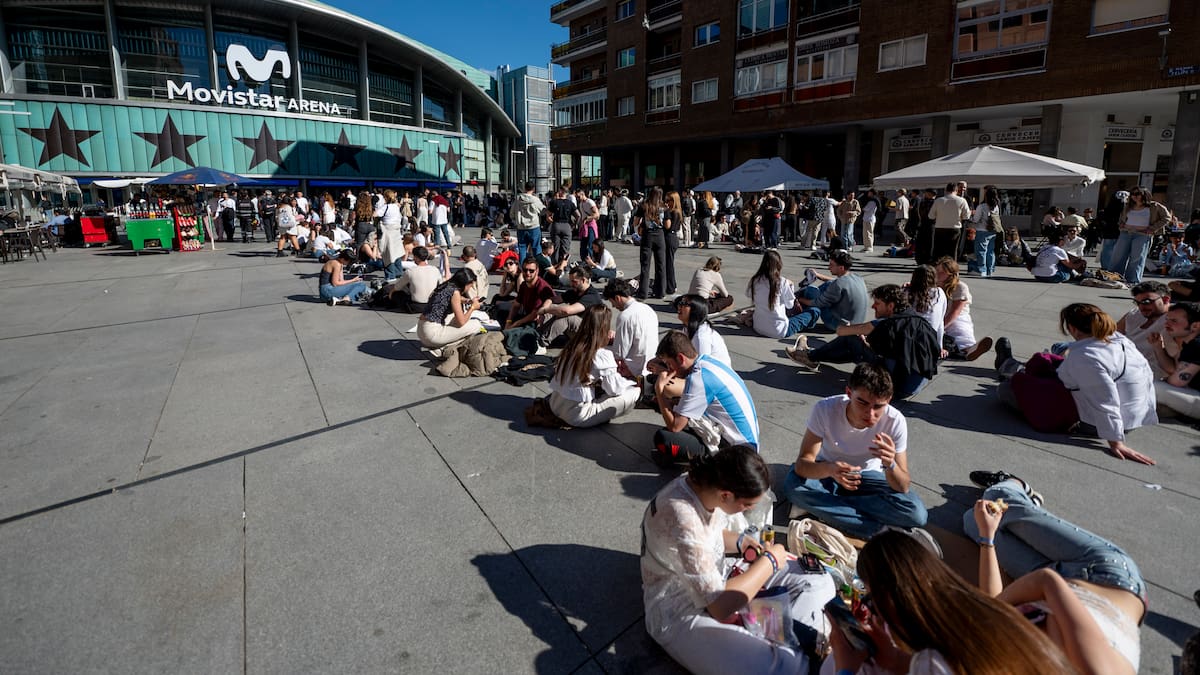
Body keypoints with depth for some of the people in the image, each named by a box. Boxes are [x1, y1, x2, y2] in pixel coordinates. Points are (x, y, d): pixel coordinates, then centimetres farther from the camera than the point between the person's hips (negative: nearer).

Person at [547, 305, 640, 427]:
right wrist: (630, 379, 9)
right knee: (635, 391, -6)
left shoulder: (572, 345, 2)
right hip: (577, 415, -7)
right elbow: (615, 389, -10)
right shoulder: (602, 355, -18)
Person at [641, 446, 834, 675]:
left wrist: (741, 542, -5)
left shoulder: (707, 483, -8)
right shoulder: (682, 519, -34)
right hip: (681, 613, -9)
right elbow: (720, 607, -29)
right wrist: (769, 561, -18)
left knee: (821, 584, 4)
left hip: (715, 578, 9)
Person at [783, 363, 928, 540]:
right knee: (792, 485, -32)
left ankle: (823, 508, -15)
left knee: (917, 514, -25)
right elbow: (802, 464, -29)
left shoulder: (895, 421, -26)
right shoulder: (825, 409, -29)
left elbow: (903, 487, -21)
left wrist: (890, 464, -44)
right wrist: (829, 469, -51)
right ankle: (874, 529, -20)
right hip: (829, 471, -1)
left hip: (868, 475, 1)